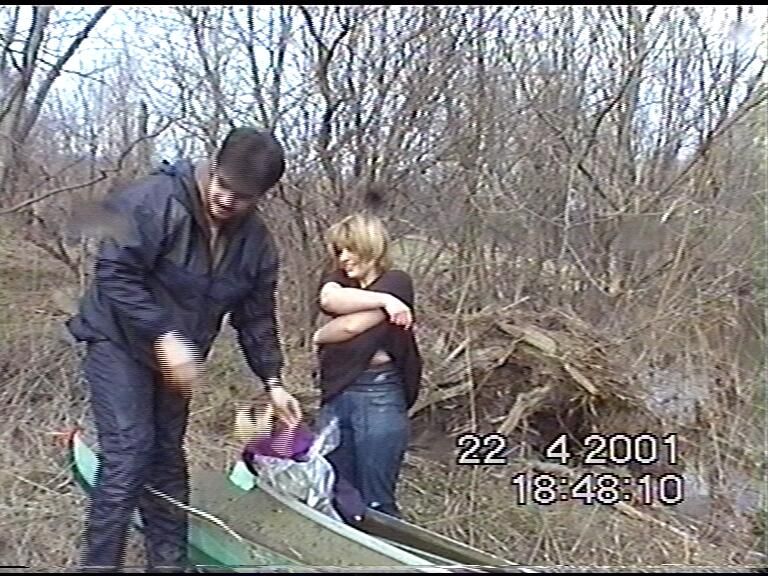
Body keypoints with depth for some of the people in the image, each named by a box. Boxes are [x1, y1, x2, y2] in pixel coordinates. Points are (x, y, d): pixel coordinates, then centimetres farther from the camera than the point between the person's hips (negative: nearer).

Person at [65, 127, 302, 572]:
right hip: (119, 342, -5)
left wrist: (272, 380, -4)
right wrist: (162, 337, -31)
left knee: (167, 461, 12)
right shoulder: (154, 201, -24)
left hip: (177, 357, 6)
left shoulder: (257, 243, -6)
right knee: (128, 456, -14)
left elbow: (256, 319, 3)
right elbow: (114, 275, -25)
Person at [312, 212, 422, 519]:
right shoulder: (339, 278, 13)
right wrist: (381, 300, -19)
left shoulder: (396, 283, -4)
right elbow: (329, 300, -13)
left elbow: (352, 325, -14)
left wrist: (321, 336, 4)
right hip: (336, 395, 6)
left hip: (378, 397, -6)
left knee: (375, 502, 0)